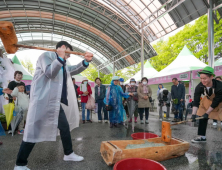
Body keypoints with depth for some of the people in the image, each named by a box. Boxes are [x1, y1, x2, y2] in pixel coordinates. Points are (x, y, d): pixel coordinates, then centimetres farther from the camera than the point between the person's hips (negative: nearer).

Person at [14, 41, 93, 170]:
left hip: (56, 102, 9)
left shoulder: (63, 64, 21)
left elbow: (74, 70, 20)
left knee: (65, 128, 13)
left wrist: (86, 61, 6)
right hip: (43, 101, -9)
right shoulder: (46, 55, -5)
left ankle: (68, 154, 30)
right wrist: (60, 57, -21)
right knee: (34, 132, -1)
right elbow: (50, 73, -19)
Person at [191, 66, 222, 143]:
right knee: (202, 117, 1)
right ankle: (202, 137, 14)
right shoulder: (199, 87, -26)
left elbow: (216, 102, -27)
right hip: (208, 101, 4)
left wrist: (207, 113, -25)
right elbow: (196, 102, -26)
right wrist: (193, 114, -34)